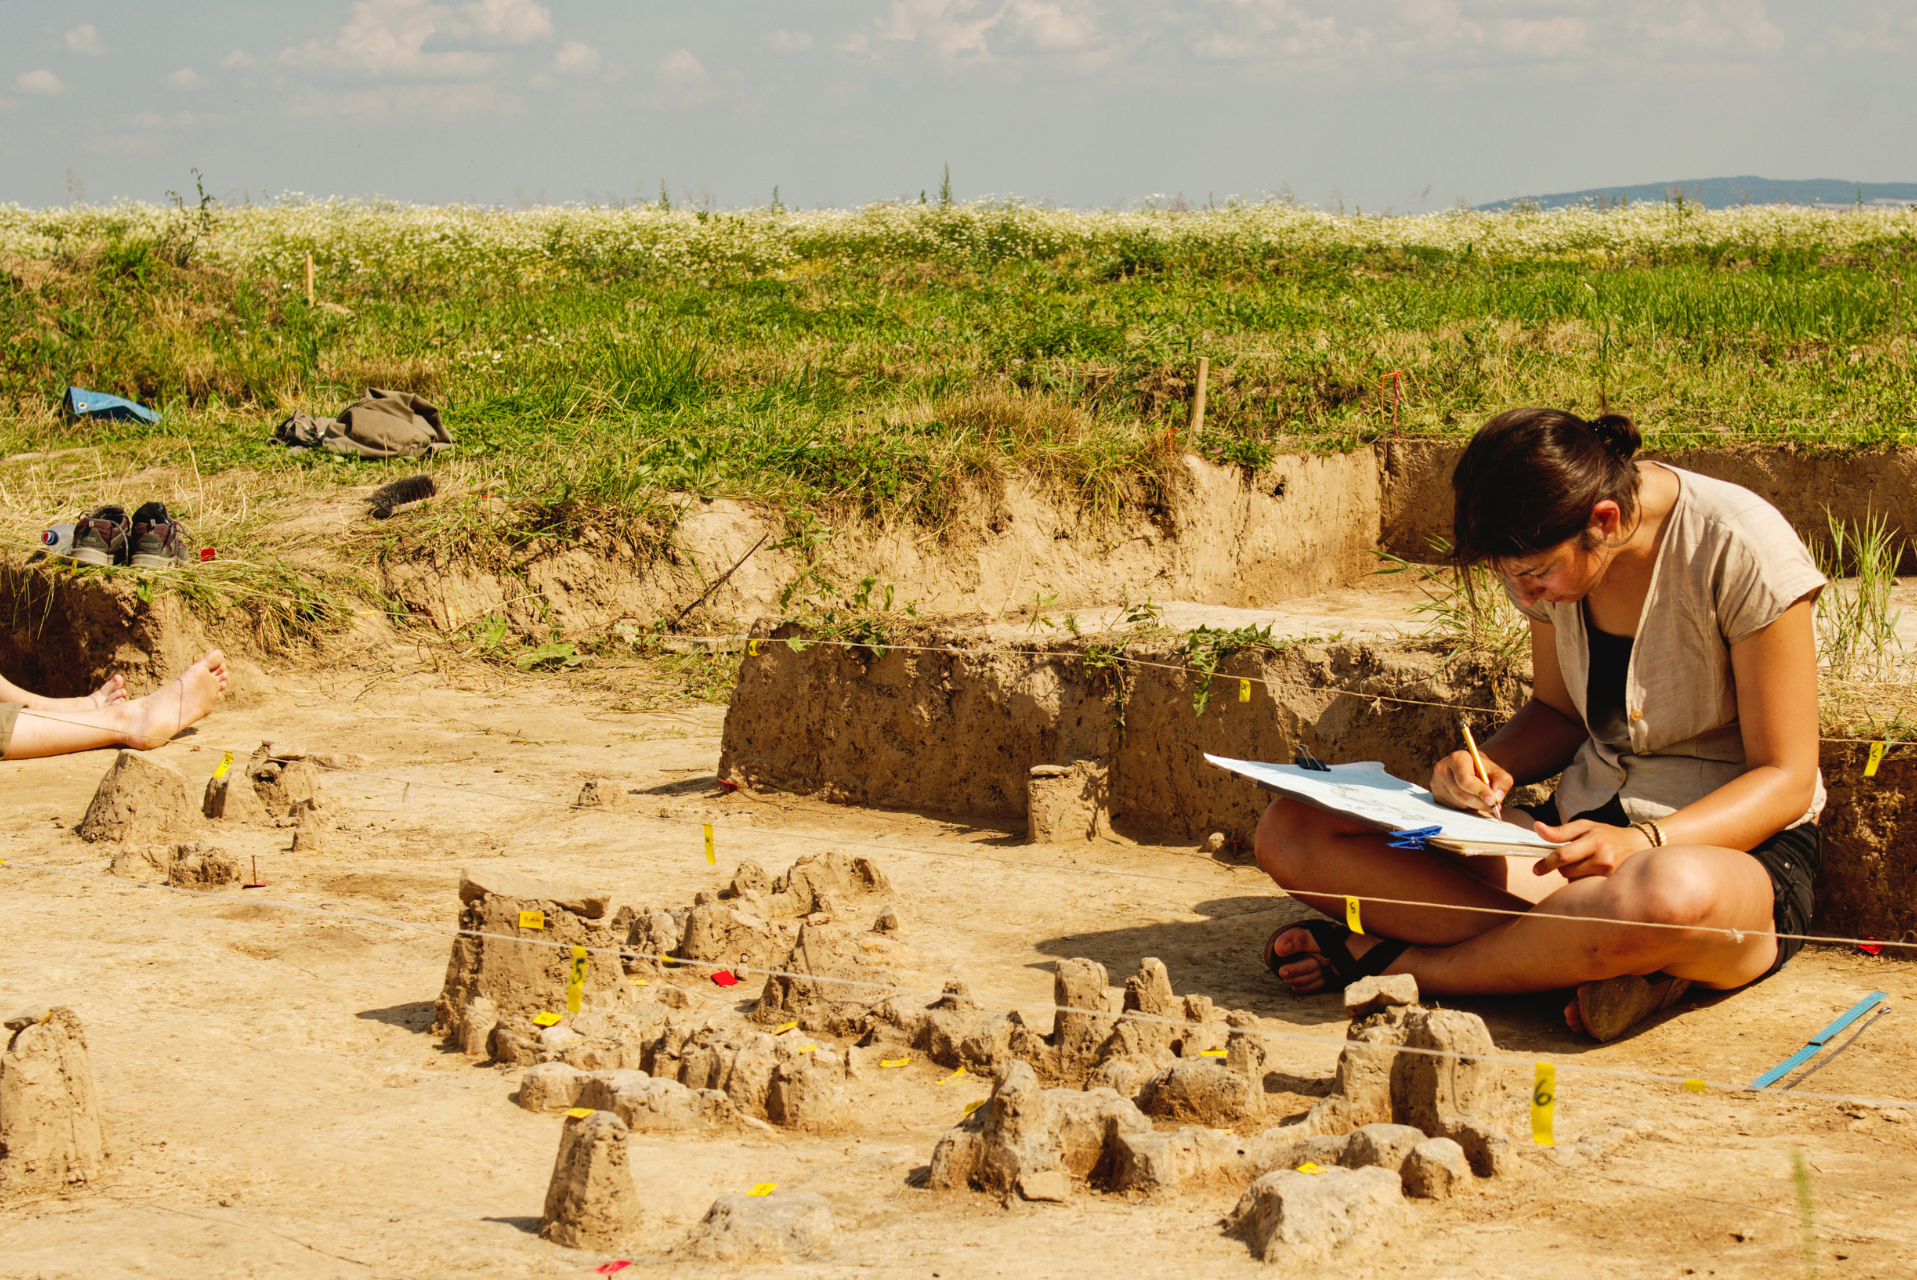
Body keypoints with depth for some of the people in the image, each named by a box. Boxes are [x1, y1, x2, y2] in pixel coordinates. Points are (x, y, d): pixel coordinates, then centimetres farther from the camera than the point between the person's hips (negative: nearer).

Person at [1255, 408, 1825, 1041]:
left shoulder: (1739, 550, -18)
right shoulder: (1546, 549, -1)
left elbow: (1786, 778, -14)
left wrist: (1644, 843, -31)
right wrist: (1490, 768, -8)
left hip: (1737, 847, -6)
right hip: (1586, 827, 6)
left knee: (1670, 894, -47)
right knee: (1289, 830, -13)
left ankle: (1386, 962, -22)